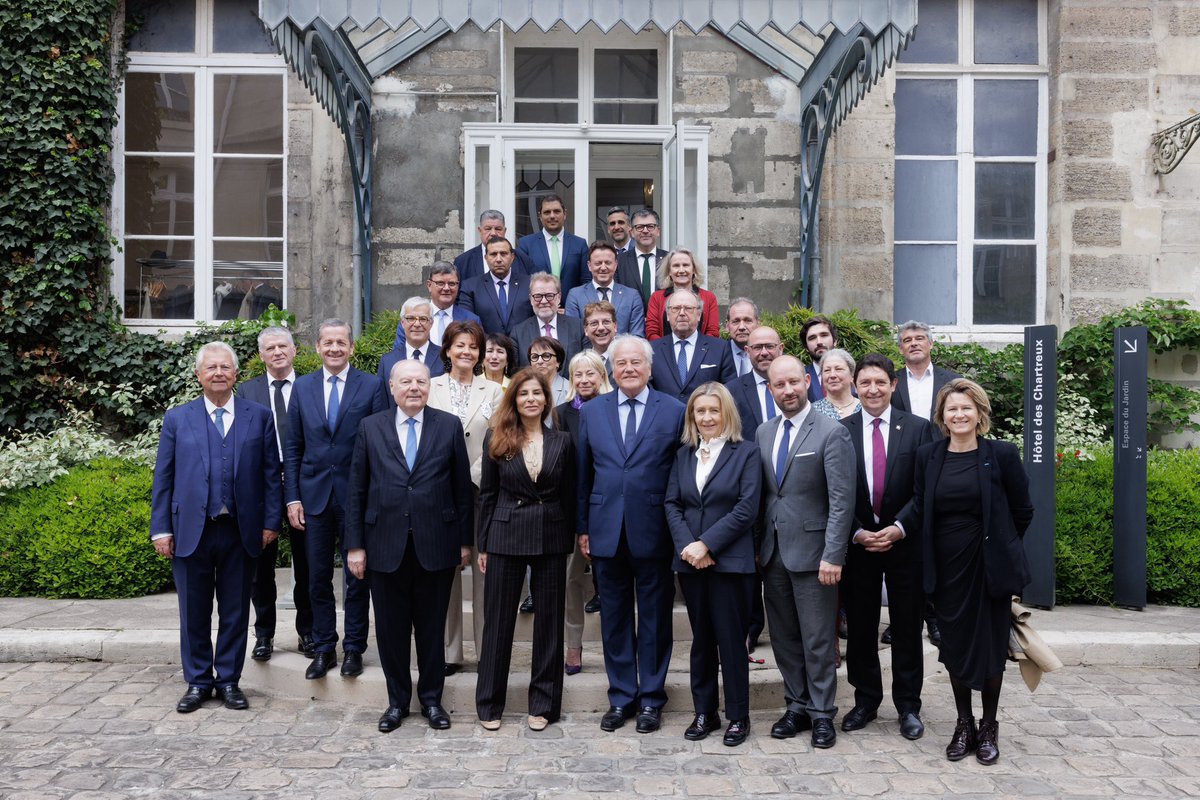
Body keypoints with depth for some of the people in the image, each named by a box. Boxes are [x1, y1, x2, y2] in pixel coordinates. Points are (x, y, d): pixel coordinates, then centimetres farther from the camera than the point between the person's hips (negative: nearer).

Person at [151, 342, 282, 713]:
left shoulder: (259, 416, 4)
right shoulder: (177, 418, 6)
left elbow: (270, 472, 4)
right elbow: (163, 477, 5)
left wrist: (271, 521, -2)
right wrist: (161, 528, -1)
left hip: (240, 530, 0)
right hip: (191, 530, 0)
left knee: (235, 611, 9)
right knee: (194, 612, 9)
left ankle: (229, 680, 23)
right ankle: (198, 682, 24)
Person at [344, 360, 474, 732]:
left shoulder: (449, 426, 1)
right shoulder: (370, 427, 3)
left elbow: (462, 488, 3)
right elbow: (356, 491, 4)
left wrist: (465, 541, 2)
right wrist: (355, 545, 0)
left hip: (436, 546, -1)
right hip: (386, 546, 1)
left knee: (432, 627, 10)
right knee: (391, 628, 10)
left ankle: (431, 698, 27)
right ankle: (397, 700, 27)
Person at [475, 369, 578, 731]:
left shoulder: (562, 441, 3)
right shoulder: (497, 439, 1)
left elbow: (569, 496, 5)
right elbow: (487, 494, 3)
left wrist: (569, 541, 1)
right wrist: (483, 544, 1)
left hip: (551, 538, 1)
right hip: (506, 535, -1)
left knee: (549, 619, 7)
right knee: (499, 619, 6)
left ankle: (543, 703, 20)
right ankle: (489, 703, 19)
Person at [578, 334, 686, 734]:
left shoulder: (674, 411, -2)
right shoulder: (591, 411, 6)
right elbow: (583, 475, 9)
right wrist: (582, 527, 7)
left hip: (654, 532, -2)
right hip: (607, 531, 2)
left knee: (655, 617, 8)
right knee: (614, 617, 11)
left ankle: (651, 698, 23)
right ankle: (621, 696, 25)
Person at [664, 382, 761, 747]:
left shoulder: (746, 452, -2)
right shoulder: (683, 454, 12)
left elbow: (746, 509, -10)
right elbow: (672, 504, 6)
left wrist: (706, 544, -14)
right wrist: (686, 545, -10)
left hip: (729, 561, -4)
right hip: (690, 562, 4)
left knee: (731, 639, 1)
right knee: (701, 638, 11)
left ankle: (738, 716, 15)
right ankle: (704, 712, 22)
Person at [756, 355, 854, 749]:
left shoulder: (832, 433, -9)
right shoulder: (763, 433, 9)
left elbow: (842, 501, -13)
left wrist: (833, 556, -17)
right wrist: (758, 545, 6)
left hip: (811, 552, -5)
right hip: (773, 553, 6)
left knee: (818, 639, 3)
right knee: (784, 637, 13)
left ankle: (822, 713, 18)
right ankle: (797, 706, 26)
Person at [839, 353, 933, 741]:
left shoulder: (917, 428, -1)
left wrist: (899, 528, -14)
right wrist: (856, 533, -11)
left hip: (905, 543, -1)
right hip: (857, 544, 1)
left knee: (907, 628, 9)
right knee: (860, 628, 10)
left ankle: (908, 706, 22)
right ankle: (865, 701, 25)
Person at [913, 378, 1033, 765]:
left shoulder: (1001, 454, -7)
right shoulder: (928, 456, 0)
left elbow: (1022, 509, 3)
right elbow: (920, 510, 6)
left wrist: (999, 545, 11)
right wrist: (931, 557, 6)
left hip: (990, 566, -2)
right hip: (947, 568, 2)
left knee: (991, 647, 8)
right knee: (954, 646, 10)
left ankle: (989, 727, 26)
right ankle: (964, 723, 27)